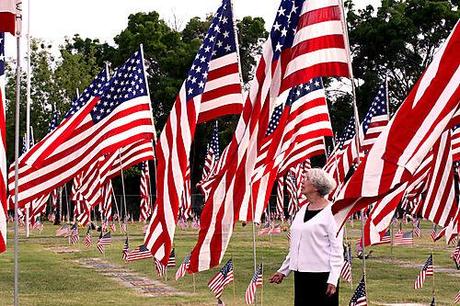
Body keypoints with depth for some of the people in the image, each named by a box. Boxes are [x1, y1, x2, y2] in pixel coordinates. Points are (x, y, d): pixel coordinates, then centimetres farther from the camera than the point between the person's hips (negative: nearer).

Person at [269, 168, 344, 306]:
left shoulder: (331, 212, -8)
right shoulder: (303, 209, 14)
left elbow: (337, 248, -11)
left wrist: (333, 280, -17)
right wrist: (284, 270, 18)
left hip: (322, 274, -7)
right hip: (301, 273, 7)